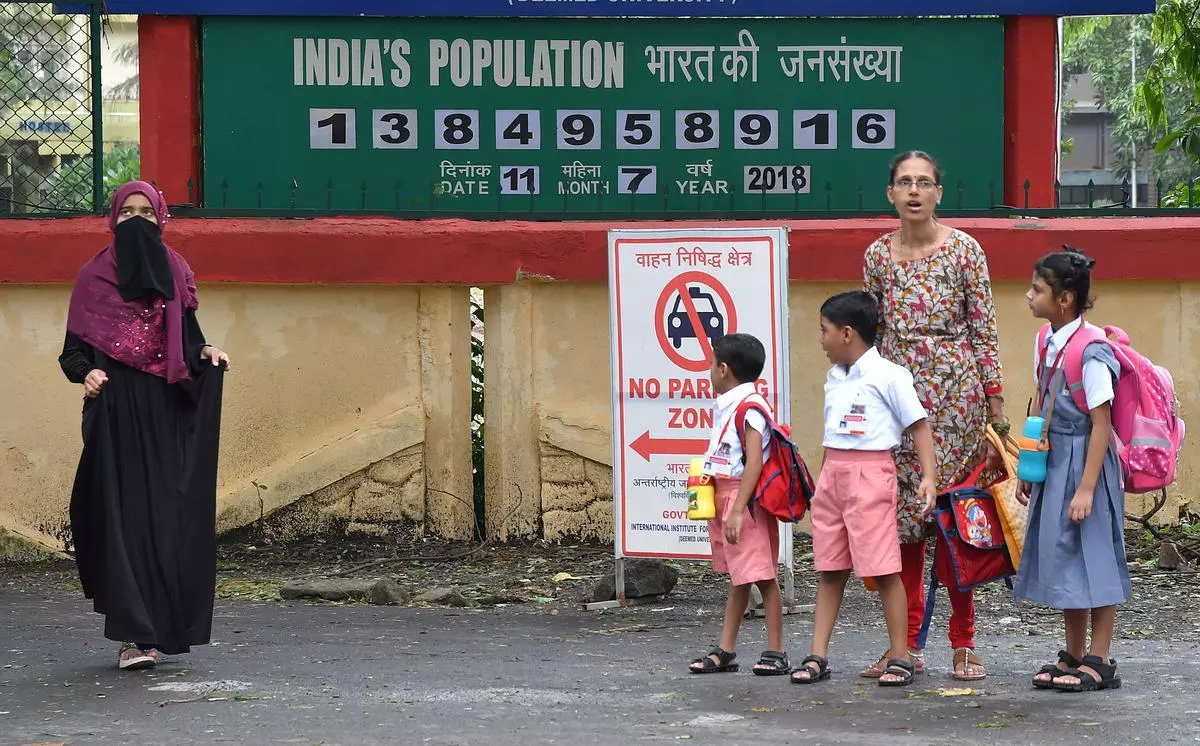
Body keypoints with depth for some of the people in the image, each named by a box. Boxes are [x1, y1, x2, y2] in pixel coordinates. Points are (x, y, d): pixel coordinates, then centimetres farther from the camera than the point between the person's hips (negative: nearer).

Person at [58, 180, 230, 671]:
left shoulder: (176, 275, 11)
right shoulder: (93, 278, 4)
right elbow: (74, 349, 4)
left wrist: (204, 353, -5)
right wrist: (86, 375, -16)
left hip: (166, 410, 2)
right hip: (115, 410, -2)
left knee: (165, 515, -2)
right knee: (121, 514, -8)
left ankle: (161, 625, 6)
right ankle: (133, 634, -8)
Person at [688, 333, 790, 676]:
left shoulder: (750, 406, -15)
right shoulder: (725, 405, 14)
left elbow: (754, 461, -21)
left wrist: (738, 510, -24)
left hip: (745, 499, -10)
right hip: (724, 498, 10)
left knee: (762, 576, -5)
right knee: (738, 579, 14)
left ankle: (775, 653, -1)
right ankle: (725, 652, 17)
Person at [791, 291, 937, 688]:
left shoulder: (887, 376, -8)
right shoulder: (834, 377, 14)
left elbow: (919, 425, -8)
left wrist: (928, 477, -16)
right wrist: (821, 480, 21)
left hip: (870, 473, -7)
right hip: (832, 473, 7)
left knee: (883, 569, -6)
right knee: (829, 569, 8)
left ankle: (900, 657, 1)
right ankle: (817, 656, 9)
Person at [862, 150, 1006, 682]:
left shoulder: (963, 250, -1)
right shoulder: (876, 255, 8)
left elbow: (984, 329, -1)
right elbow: (871, 331, 13)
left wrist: (995, 398, -4)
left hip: (955, 390, -3)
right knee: (902, 516, 3)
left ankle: (963, 645, 6)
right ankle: (908, 644, 9)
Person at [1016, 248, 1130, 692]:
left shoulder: (1089, 354, -20)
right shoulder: (1047, 346, 6)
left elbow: (1101, 424, -19)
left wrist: (1086, 488, -20)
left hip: (1084, 464, -8)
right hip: (1054, 466, 9)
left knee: (1092, 560, 0)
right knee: (1062, 559, 14)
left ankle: (1098, 662, 9)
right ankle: (1073, 656, 24)